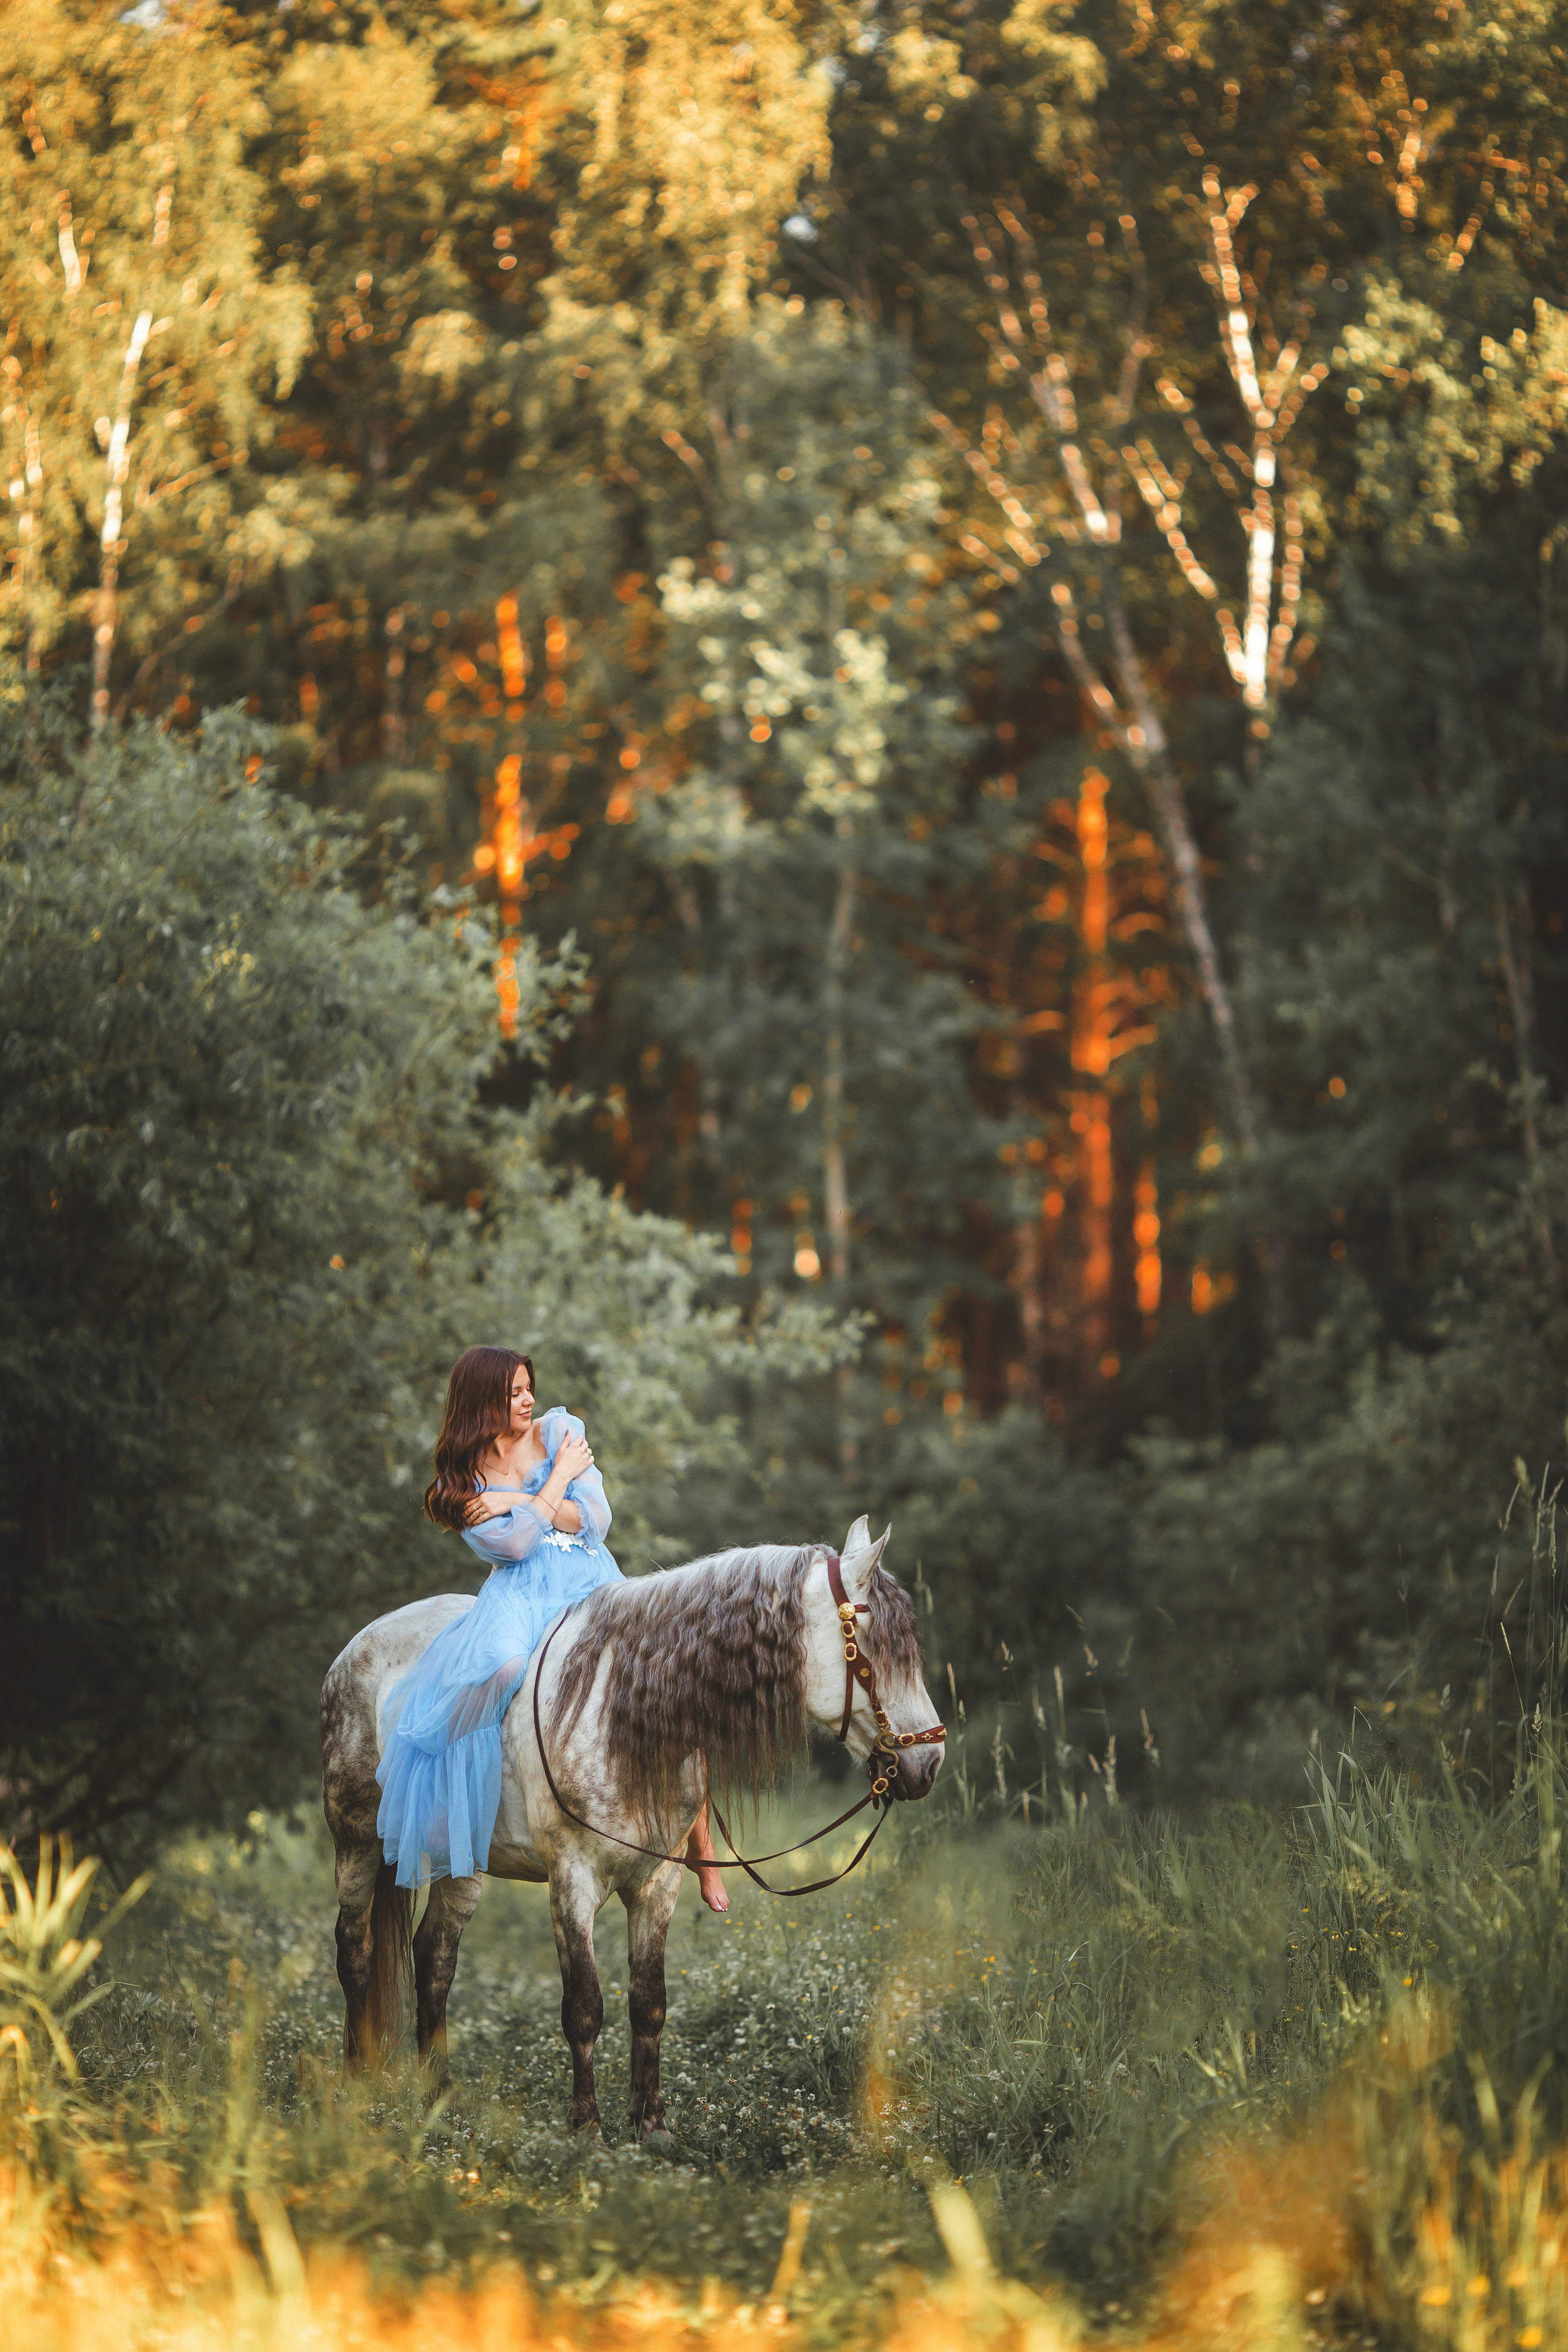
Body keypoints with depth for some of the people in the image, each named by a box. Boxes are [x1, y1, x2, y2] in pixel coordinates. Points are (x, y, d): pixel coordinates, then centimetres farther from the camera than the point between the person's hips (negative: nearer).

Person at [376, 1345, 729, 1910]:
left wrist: (515, 1502, -6)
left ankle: (701, 1847, -9)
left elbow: (595, 1521, 2)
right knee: (506, 1666, -38)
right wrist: (560, 1478, -1)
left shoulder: (559, 1431, 11)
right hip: (521, 1593, -2)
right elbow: (513, 1545, -7)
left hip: (591, 1582, 2)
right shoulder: (462, 1479, 8)